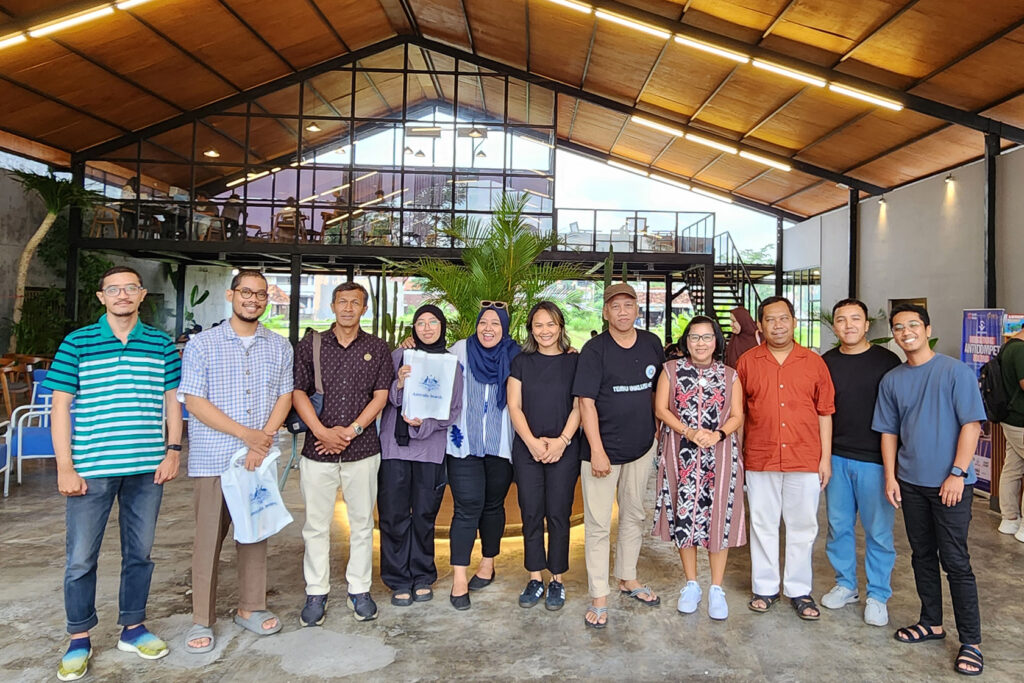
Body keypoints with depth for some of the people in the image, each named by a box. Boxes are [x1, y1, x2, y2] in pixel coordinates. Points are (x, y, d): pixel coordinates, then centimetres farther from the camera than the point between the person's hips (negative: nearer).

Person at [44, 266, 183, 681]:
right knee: (81, 558, 7)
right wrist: (65, 467, -6)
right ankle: (79, 639, 25)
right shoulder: (77, 343, 0)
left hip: (147, 468, 2)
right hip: (91, 468, -2)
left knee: (139, 552, 13)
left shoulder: (162, 344, 5)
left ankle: (133, 628, 30)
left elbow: (172, 400, 9)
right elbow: (60, 405, -1)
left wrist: (173, 452, 1)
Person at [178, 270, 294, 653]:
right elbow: (194, 402, -8)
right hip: (212, 459, -3)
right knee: (209, 538, 3)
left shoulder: (280, 347, 7)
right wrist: (246, 434, -13)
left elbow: (284, 398, 6)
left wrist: (263, 442, -9)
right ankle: (202, 620, 17)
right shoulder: (201, 345, -2)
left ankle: (251, 608, 26)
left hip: (260, 458, 3)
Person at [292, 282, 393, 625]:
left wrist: (351, 430, -10)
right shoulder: (310, 345, 6)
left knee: (362, 523, 9)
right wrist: (322, 431, -12)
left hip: (362, 449, 0)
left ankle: (359, 590, 23)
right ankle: (316, 593, 21)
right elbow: (297, 392, 0)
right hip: (317, 450, 0)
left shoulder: (377, 348, 6)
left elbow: (381, 395, 1)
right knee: (316, 524, 6)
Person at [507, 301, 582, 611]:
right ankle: (535, 579, 19)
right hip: (526, 449, 2)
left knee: (558, 515, 3)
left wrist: (562, 440, -12)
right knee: (531, 514, 5)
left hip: (564, 449, -1)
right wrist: (532, 441, -10)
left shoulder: (574, 362, 2)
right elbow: (514, 406, 2)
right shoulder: (521, 362, 6)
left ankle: (557, 581, 17)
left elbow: (579, 407, -1)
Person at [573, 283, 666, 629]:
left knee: (634, 516, 19)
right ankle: (599, 596, 14)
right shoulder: (595, 349, -11)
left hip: (641, 446, 5)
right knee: (598, 524, 1)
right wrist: (597, 451, -18)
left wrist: (657, 431, 10)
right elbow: (586, 402, -14)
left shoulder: (652, 344, 2)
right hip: (603, 448, -5)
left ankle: (628, 578, 37)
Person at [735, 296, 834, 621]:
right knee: (763, 524, 10)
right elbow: (738, 412, 4)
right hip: (759, 458, 0)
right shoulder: (747, 362, 1)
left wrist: (826, 457, 0)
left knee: (802, 526, 10)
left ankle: (799, 590, 25)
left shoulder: (814, 362, 2)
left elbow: (825, 412, 4)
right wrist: (736, 454, 1)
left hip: (805, 459, 0)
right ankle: (765, 587, 25)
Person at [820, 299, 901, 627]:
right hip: (836, 458, 3)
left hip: (875, 459, -3)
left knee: (878, 531, 6)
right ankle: (845, 584, 29)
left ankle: (877, 596, 21)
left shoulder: (887, 361, -3)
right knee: (838, 526, 12)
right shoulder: (826, 363, 5)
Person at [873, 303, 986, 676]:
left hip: (950, 483, -5)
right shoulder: (892, 380, 6)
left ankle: (971, 642, 11)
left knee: (955, 561, -1)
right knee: (922, 555, 15)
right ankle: (931, 622, 30)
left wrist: (958, 473, -15)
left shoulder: (956, 371, -7)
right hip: (910, 482, 5)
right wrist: (890, 476, 3)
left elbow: (971, 424, -10)